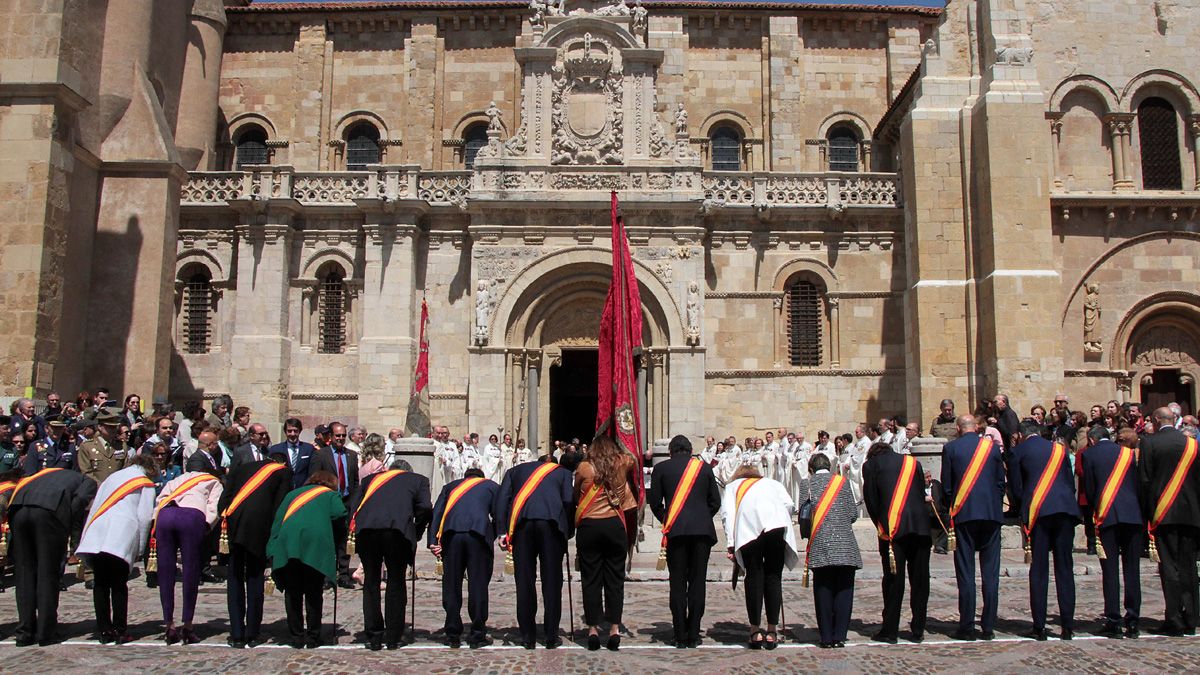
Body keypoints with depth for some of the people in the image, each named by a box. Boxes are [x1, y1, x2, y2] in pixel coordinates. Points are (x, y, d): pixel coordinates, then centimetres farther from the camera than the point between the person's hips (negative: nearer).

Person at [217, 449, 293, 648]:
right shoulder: (284, 472, 14)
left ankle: (236, 635, 13)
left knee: (235, 578, 12)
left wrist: (224, 521, 9)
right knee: (255, 578, 9)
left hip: (233, 523, 3)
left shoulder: (241, 468, 24)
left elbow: (224, 498, 12)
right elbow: (279, 504, 1)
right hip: (259, 525, -2)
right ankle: (252, 634, 13)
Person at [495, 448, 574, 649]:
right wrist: (568, 532, 17)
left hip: (521, 522, 1)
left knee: (524, 580, 7)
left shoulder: (516, 470, 29)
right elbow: (568, 501, 10)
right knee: (552, 580, 6)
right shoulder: (562, 472, 27)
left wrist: (502, 531, 7)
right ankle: (551, 636, 8)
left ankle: (528, 636, 11)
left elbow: (502, 497, 13)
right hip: (552, 521, -1)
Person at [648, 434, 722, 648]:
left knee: (677, 583, 5)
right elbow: (715, 502, 9)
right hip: (703, 530, 1)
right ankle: (693, 635, 8)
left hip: (676, 531, -1)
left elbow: (655, 502, 5)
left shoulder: (661, 468, 5)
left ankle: (681, 636, 6)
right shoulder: (704, 467, 9)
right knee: (697, 582, 7)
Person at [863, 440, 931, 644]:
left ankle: (890, 630, 4)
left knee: (893, 578, 2)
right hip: (921, 525, 3)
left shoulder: (871, 465, 9)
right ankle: (918, 630, 14)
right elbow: (922, 493, 18)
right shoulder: (912, 462, 20)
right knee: (919, 579, 9)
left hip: (893, 527, -3)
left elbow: (870, 499, 5)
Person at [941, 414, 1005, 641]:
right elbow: (1001, 482, 8)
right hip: (991, 513, 2)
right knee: (990, 572, 6)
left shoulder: (950, 448, 0)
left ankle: (967, 626, 2)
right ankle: (988, 626, 7)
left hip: (963, 514, -2)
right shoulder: (992, 446, 5)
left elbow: (946, 485, 2)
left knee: (965, 573, 2)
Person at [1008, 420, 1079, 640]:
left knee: (1039, 570, 0)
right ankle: (1068, 625, 7)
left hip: (1037, 512, -3)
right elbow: (1071, 483, 17)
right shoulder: (1059, 448, 16)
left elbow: (1016, 488, 6)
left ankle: (1039, 626, 0)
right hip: (1065, 509, 3)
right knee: (1065, 568, 7)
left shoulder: (1018, 451, 5)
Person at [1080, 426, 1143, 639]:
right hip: (1133, 515, 3)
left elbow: (1088, 489, 3)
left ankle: (1113, 621, -2)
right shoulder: (1128, 452, 12)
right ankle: (1132, 621, 6)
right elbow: (1139, 485, 12)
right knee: (1132, 570, 6)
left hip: (1107, 515, -2)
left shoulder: (1088, 454, 4)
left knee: (1110, 570, -1)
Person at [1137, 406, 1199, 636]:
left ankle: (1174, 620, -2)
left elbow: (1144, 480, -7)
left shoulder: (1149, 443, -6)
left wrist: (1144, 512, 1)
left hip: (1163, 513, -4)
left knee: (1169, 567, -1)